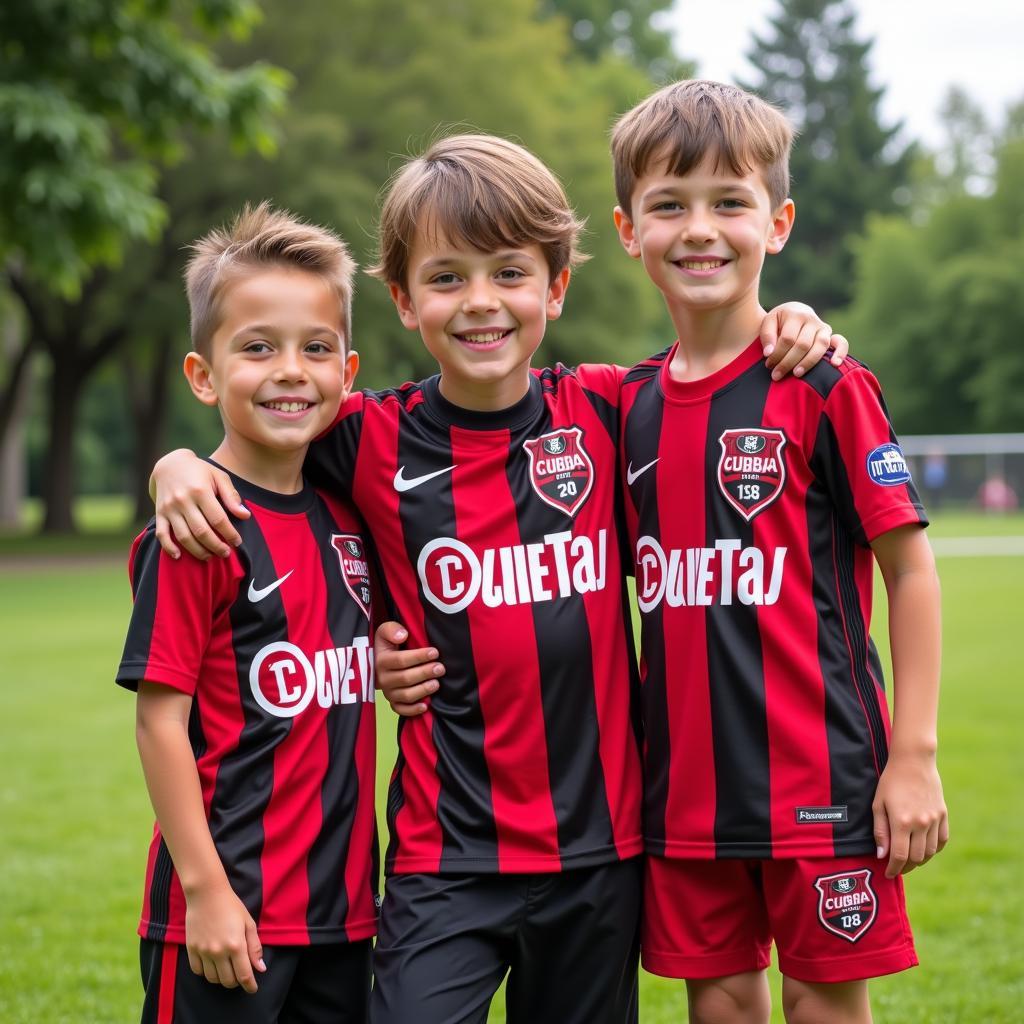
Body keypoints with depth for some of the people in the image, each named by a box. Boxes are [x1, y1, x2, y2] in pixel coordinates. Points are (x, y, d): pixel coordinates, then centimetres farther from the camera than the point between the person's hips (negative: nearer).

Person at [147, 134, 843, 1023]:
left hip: (598, 841, 2)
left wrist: (786, 330, -1)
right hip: (448, 851, -2)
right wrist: (181, 468, -10)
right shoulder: (373, 440, -2)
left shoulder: (603, 412, 1)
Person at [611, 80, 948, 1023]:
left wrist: (914, 754, -10)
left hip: (818, 770, -4)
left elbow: (909, 567, -6)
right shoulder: (630, 405, 7)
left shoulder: (825, 388, -7)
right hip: (685, 778, 5)